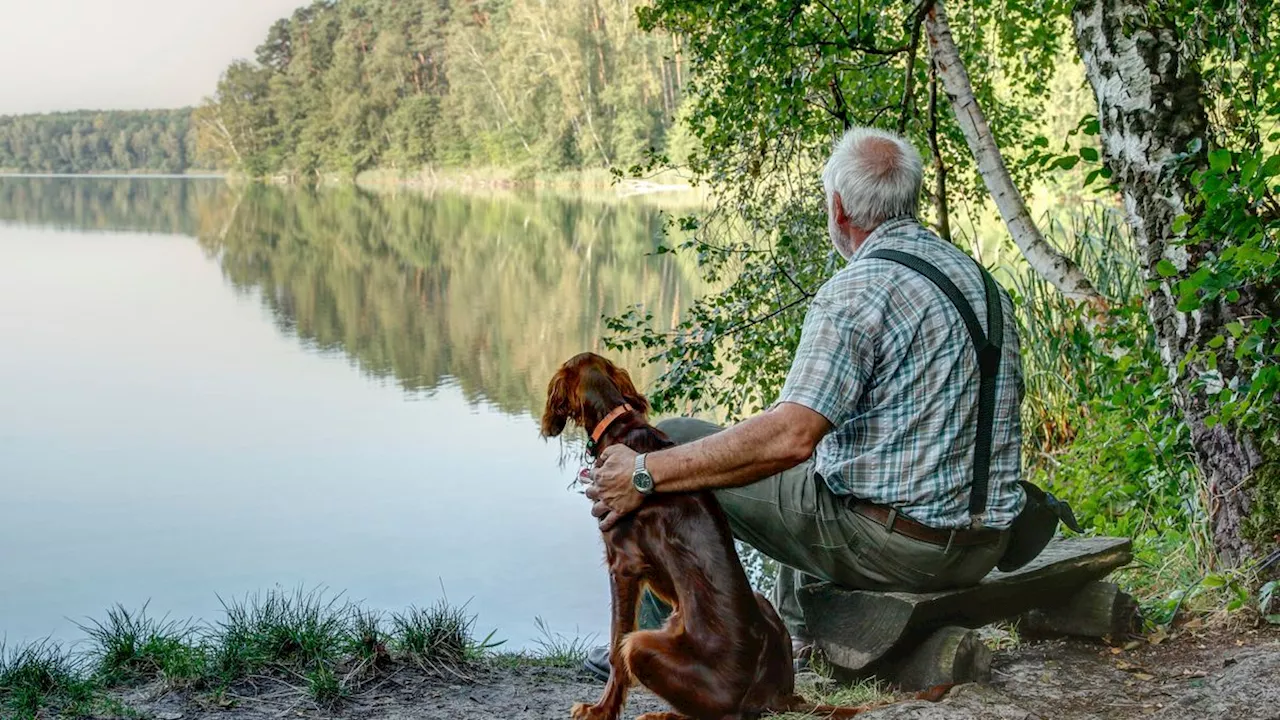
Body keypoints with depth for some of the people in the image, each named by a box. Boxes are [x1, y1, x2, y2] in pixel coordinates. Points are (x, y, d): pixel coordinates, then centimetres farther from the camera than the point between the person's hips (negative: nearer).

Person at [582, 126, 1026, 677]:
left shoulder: (858, 290, -17)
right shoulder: (982, 278, 10)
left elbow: (789, 438, -29)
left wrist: (647, 474, -24)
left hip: (891, 540, -9)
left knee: (671, 442, 2)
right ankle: (799, 641, 42)